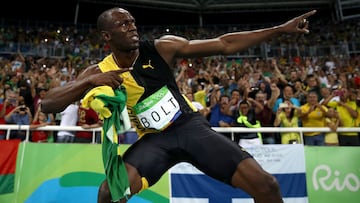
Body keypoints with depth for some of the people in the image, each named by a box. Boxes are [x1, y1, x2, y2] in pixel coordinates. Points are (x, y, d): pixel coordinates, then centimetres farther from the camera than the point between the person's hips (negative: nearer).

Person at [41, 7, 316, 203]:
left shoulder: (162, 48, -6)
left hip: (191, 126, 1)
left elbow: (224, 45, -5)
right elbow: (47, 104, -7)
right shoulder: (100, 72, -4)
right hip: (153, 139, 0)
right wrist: (89, 81, -24)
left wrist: (280, 29, -7)